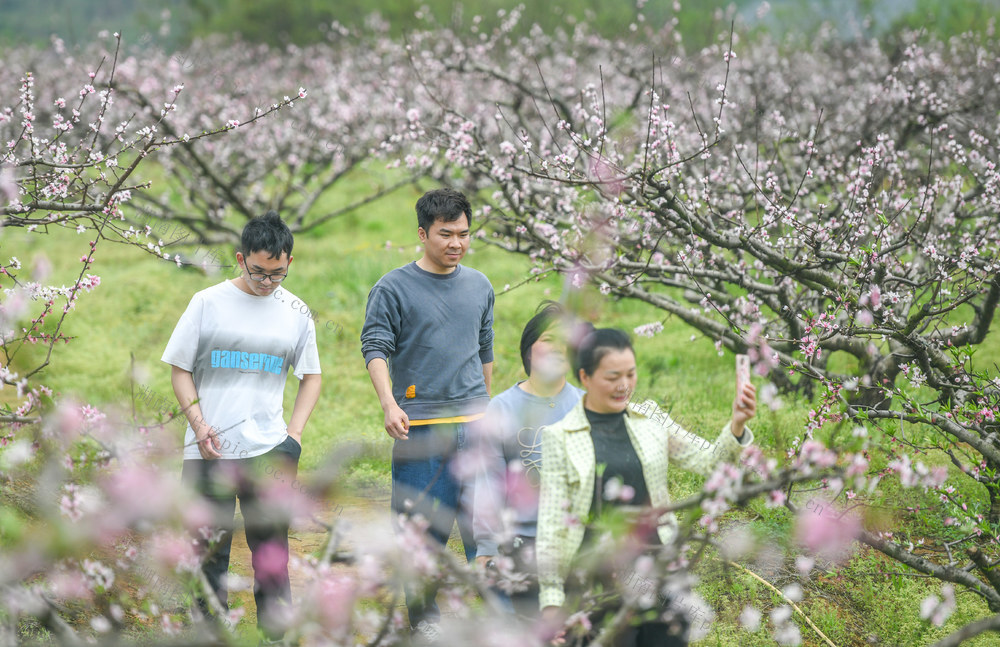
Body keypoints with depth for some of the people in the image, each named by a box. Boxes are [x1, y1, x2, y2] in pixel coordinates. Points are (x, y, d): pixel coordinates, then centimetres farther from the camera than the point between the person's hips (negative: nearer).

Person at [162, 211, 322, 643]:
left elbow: (311, 376, 17)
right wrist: (198, 424, -7)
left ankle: (276, 626, 4)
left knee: (271, 542, -3)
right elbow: (180, 369, 6)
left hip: (268, 449, 1)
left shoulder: (295, 313, 8)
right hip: (209, 449, -1)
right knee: (209, 546, 3)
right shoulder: (208, 303, 2)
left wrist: (294, 435, 5)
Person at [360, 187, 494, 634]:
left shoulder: (480, 286, 13)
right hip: (420, 424, -3)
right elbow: (375, 348, -8)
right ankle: (423, 613, 13)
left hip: (475, 421, 3)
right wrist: (388, 404, -22)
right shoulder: (393, 289, -2)